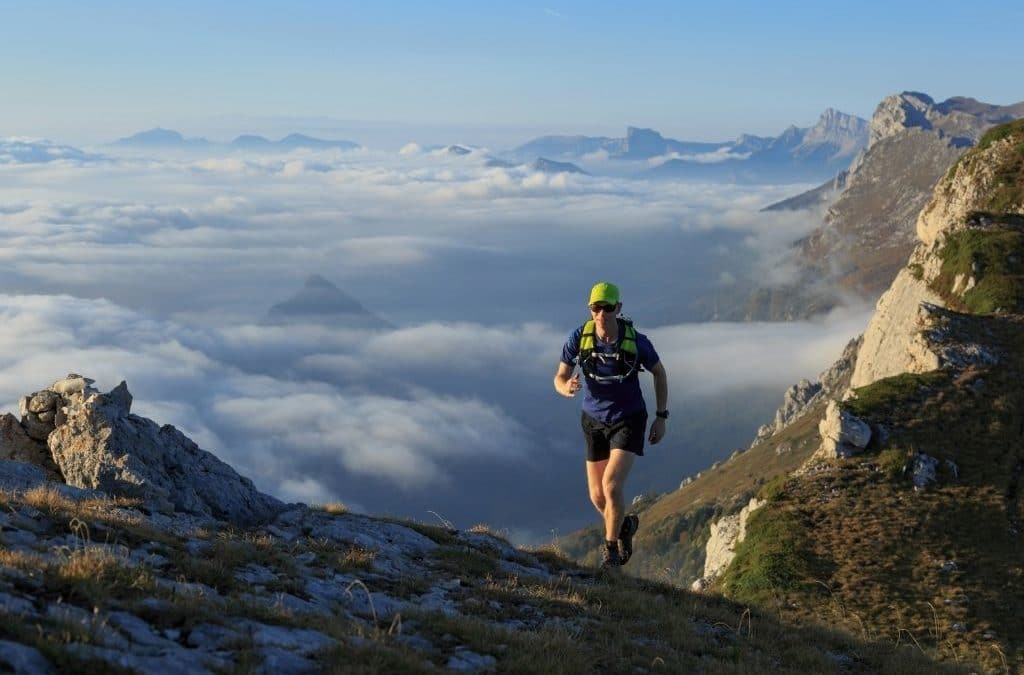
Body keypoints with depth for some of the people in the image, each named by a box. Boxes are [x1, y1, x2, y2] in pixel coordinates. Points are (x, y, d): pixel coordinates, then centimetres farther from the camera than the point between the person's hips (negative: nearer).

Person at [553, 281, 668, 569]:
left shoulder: (636, 341, -18)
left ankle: (611, 546, 2)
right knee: (598, 496, 8)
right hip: (595, 421, 3)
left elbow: (659, 373, -1)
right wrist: (567, 387, -31)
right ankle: (625, 525, 41)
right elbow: (559, 377, -7)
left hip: (629, 420, -3)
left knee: (612, 484, -20)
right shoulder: (579, 337, -15)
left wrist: (661, 416, -2)